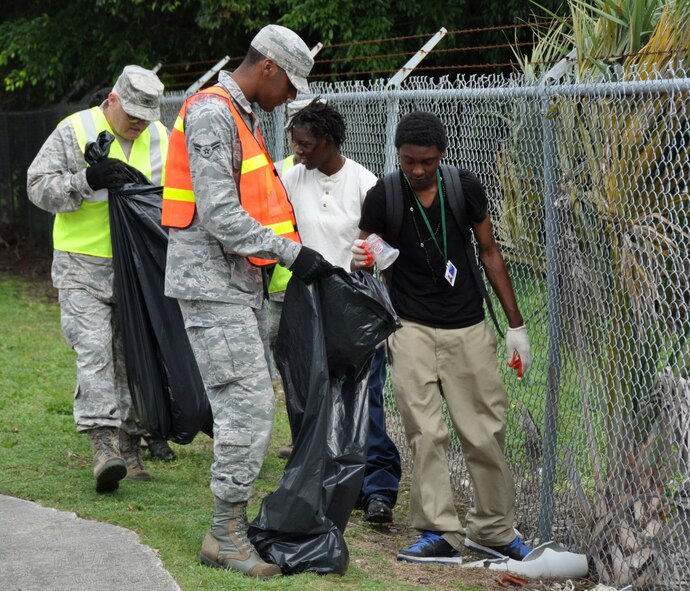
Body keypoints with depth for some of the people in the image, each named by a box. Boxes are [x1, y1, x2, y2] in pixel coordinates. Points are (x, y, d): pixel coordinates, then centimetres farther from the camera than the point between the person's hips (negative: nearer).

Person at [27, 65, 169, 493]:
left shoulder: (160, 138, 9)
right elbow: (39, 185, -8)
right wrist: (88, 180, -22)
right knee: (94, 350, -15)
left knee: (133, 355, 8)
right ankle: (104, 445, -21)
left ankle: (131, 448, 15)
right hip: (85, 268, -4)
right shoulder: (75, 131, -5)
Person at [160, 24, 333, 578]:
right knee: (249, 404, -12)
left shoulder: (242, 117, 18)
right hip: (211, 282, -10)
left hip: (238, 283, 10)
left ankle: (231, 523, 19)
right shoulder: (212, 114, -15)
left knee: (243, 404, 12)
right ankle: (226, 534, -6)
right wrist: (292, 253, -20)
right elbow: (218, 214, -22)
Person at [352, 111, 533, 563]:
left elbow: (490, 254, 7)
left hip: (469, 330, 1)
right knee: (426, 433, -8)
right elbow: (367, 258, 4)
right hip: (413, 329, -1)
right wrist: (360, 260, -23)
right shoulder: (382, 196, -5)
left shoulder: (465, 188, -2)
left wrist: (516, 325, 8)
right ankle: (440, 534, -3)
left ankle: (493, 530, 15)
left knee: (486, 434, 2)